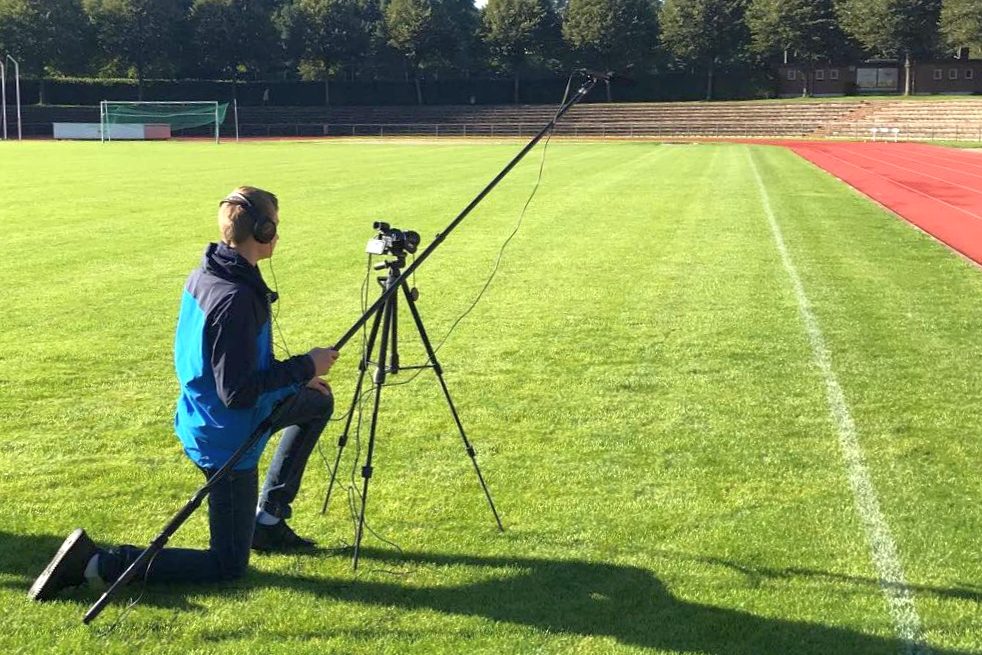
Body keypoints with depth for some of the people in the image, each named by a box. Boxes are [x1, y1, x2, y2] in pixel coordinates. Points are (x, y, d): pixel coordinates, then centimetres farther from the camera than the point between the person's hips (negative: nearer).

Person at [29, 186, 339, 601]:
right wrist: (304, 367, -19)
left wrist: (297, 376, 12)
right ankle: (97, 564, -3)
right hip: (228, 439, -9)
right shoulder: (236, 299, -29)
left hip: (206, 418, 9)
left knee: (319, 401, 27)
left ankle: (268, 520, 27)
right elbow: (237, 392, -28)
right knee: (227, 567, 3)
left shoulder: (203, 275, 1)